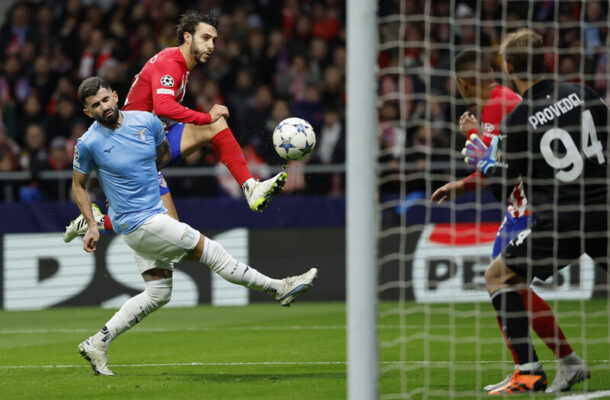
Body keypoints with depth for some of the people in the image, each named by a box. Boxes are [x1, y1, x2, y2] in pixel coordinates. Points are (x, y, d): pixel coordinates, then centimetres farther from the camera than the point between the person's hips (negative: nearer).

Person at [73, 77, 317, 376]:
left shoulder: (146, 121, 1)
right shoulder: (88, 144, -13)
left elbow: (163, 152, 23)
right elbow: (79, 185, 2)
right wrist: (91, 225, -2)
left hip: (155, 215, 7)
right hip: (137, 224, -7)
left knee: (157, 293, 9)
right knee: (211, 251, -3)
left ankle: (97, 344, 12)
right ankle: (280, 288, 10)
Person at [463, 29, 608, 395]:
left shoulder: (518, 120, -7)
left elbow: (501, 187, 0)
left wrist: (485, 162, 19)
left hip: (560, 223, -4)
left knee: (498, 276, 14)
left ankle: (529, 372, 3)